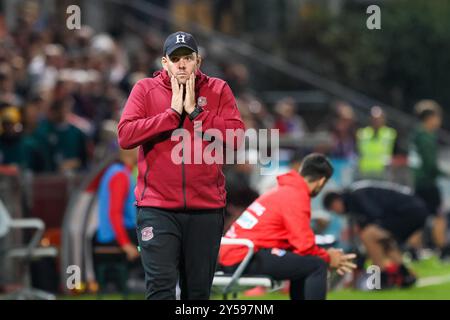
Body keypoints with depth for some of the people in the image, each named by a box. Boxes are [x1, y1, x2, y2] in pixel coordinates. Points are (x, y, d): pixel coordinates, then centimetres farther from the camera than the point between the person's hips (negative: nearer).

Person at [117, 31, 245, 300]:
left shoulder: (218, 90, 7)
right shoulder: (145, 90, 5)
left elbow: (237, 136, -6)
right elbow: (126, 136, -9)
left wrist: (195, 111, -9)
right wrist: (172, 112, -10)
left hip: (207, 209, 2)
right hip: (157, 208, -2)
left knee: (198, 290, 8)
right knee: (161, 287, -13)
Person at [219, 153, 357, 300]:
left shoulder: (284, 190, 20)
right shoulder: (296, 196, -10)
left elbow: (298, 241, 21)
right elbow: (305, 245, -14)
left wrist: (325, 254, 14)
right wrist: (328, 258, 2)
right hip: (247, 259, -10)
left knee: (303, 264, 25)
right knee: (317, 265, -11)